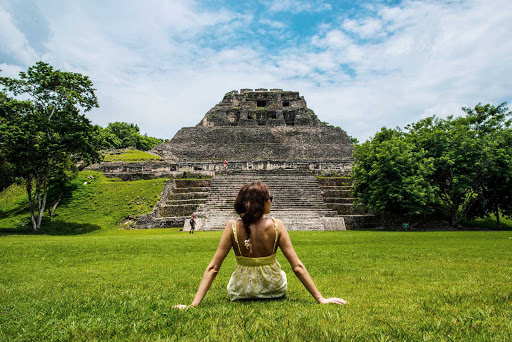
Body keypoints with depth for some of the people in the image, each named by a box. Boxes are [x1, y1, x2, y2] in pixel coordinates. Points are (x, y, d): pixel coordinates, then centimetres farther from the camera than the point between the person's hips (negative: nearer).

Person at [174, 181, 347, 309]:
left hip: (241, 292, 1)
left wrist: (194, 304, -13)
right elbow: (297, 267, -19)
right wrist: (321, 299, -11)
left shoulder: (232, 227, -20)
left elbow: (212, 268, -19)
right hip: (274, 290, 0)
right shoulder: (276, 226, -21)